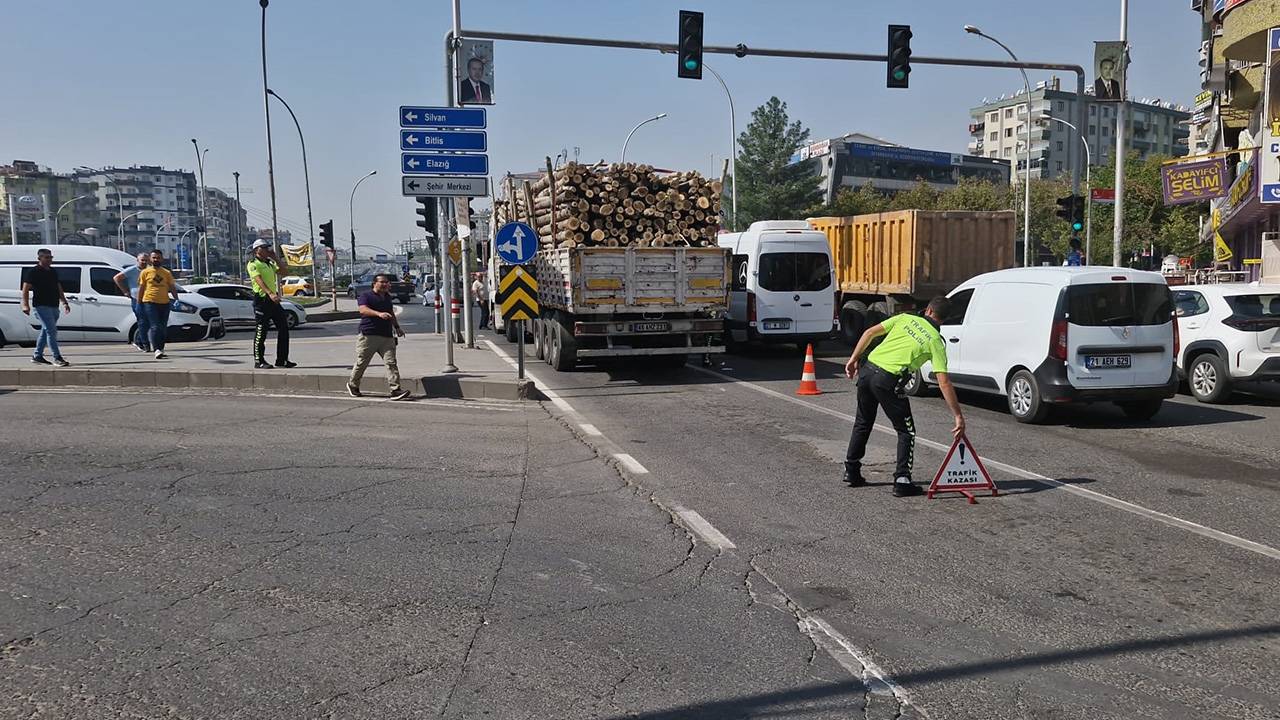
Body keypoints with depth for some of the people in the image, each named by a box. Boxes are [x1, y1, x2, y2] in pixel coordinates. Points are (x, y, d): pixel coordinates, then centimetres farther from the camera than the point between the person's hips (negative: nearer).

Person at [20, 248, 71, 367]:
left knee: (46, 331, 14)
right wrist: (25, 304, -17)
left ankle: (37, 356, 25)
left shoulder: (53, 272, 17)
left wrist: (64, 303, 19)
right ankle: (57, 358, -14)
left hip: (54, 306, 8)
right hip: (42, 306, -8)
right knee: (51, 331, -13)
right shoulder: (33, 271, -5)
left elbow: (59, 288, 23)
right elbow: (25, 289, -8)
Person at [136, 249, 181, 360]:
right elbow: (141, 288, 7)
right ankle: (157, 350, -19)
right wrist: (138, 303, 3)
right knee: (155, 326, -13)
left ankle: (161, 349, 17)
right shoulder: (145, 272, 6)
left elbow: (172, 287, 12)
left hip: (164, 303, 3)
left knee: (163, 328, 7)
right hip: (149, 303, -3)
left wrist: (176, 299, -1)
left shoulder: (167, 273, 12)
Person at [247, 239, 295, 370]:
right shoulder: (253, 264, -7)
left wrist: (275, 258, 11)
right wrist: (270, 293, -36)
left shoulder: (269, 263, 19)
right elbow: (259, 280, -21)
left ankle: (282, 360, 14)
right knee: (261, 332, -3)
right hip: (261, 299, -8)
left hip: (273, 300, 8)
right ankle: (259, 361, 6)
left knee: (283, 328, 7)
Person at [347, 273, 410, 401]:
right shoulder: (366, 295, -2)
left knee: (391, 363, -8)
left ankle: (395, 390, -12)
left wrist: (397, 327, 29)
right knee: (361, 363, 6)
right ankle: (352, 385, 27)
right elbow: (363, 309, -20)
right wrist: (378, 314, -34)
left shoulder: (387, 297, 19)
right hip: (368, 335, -5)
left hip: (387, 336, 5)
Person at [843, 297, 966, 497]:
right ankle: (902, 481, 5)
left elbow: (869, 333, 8)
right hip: (887, 381, -5)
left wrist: (854, 359, 15)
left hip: (866, 370, 5)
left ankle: (851, 471, 30)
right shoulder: (936, 342, 2)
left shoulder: (905, 318, 13)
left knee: (862, 424, 23)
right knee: (906, 431, 11)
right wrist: (958, 416, -4)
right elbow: (944, 383, -6)